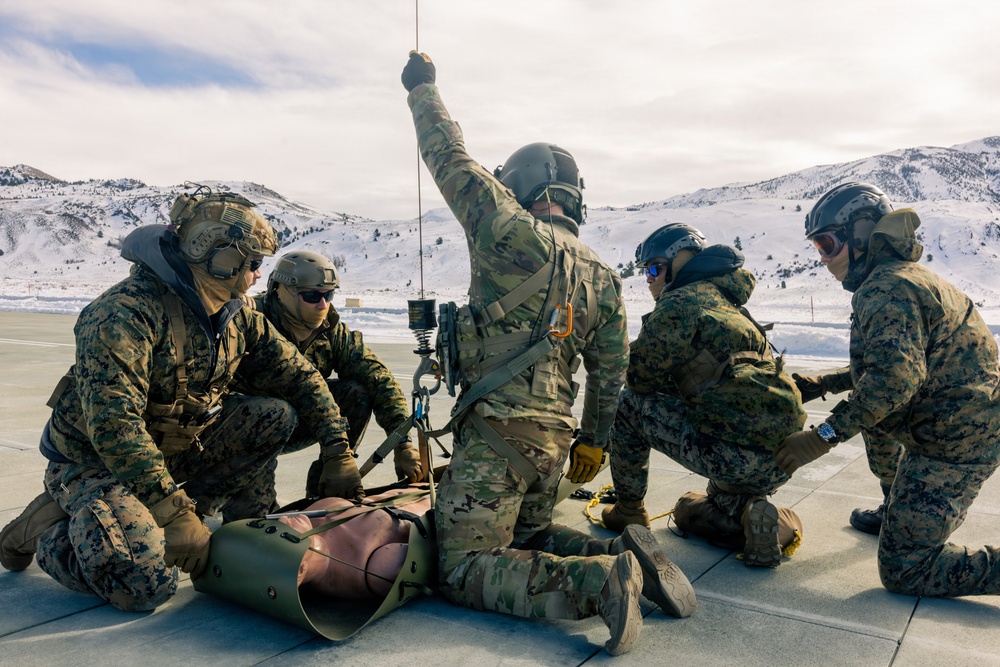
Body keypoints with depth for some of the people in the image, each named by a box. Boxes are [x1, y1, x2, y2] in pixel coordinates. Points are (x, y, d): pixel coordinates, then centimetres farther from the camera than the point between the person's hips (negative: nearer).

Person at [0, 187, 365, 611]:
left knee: (277, 416, -9)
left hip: (176, 453, 6)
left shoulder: (237, 317, -4)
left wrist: (338, 452, -4)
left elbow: (299, 374, 2)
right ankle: (47, 528, 1)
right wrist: (173, 513, -36)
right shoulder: (126, 312, -27)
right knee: (143, 584, -26)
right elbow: (113, 422, -34)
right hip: (94, 462, -6)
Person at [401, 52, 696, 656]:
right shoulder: (604, 277, 11)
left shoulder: (511, 233, -8)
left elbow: (450, 158, 0)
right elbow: (611, 369, 15)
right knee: (528, 537, 28)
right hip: (554, 438, 7)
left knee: (465, 572, -1)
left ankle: (593, 583, -20)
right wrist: (594, 440, 26)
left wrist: (424, 86, 17)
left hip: (497, 432, -7)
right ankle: (625, 557, 4)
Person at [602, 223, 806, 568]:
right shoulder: (725, 302, 22)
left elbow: (640, 376, -3)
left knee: (630, 405, 5)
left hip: (738, 457, -9)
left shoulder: (680, 303, -6)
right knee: (690, 510, 31)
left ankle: (629, 512, 16)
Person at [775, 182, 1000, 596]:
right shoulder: (912, 276, 14)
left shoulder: (886, 291, -20)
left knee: (902, 571, -5)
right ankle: (895, 512, 37)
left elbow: (894, 378, -32)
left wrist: (823, 436, -30)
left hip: (952, 445, -10)